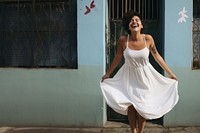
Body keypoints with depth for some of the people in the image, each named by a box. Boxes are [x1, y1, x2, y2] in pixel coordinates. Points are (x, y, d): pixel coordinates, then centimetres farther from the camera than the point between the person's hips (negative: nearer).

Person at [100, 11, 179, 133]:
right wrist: (108, 73, 8)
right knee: (130, 106, 2)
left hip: (144, 77, 0)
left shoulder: (148, 38, -17)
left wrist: (170, 73, 2)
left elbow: (156, 56, -3)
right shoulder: (123, 40, -17)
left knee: (142, 107, 7)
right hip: (129, 77, 0)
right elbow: (118, 58, -1)